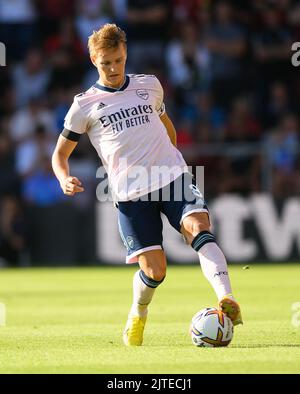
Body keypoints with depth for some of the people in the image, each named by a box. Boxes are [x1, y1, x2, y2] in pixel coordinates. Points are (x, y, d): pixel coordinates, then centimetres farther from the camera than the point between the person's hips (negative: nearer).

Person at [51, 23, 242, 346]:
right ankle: (137, 315, 23)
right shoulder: (85, 105, 4)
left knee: (197, 227, -28)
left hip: (173, 176, 2)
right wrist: (64, 179, -10)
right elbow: (60, 153, 11)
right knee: (154, 269, -9)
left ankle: (227, 301, -40)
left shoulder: (149, 86, 13)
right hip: (131, 194, -2)